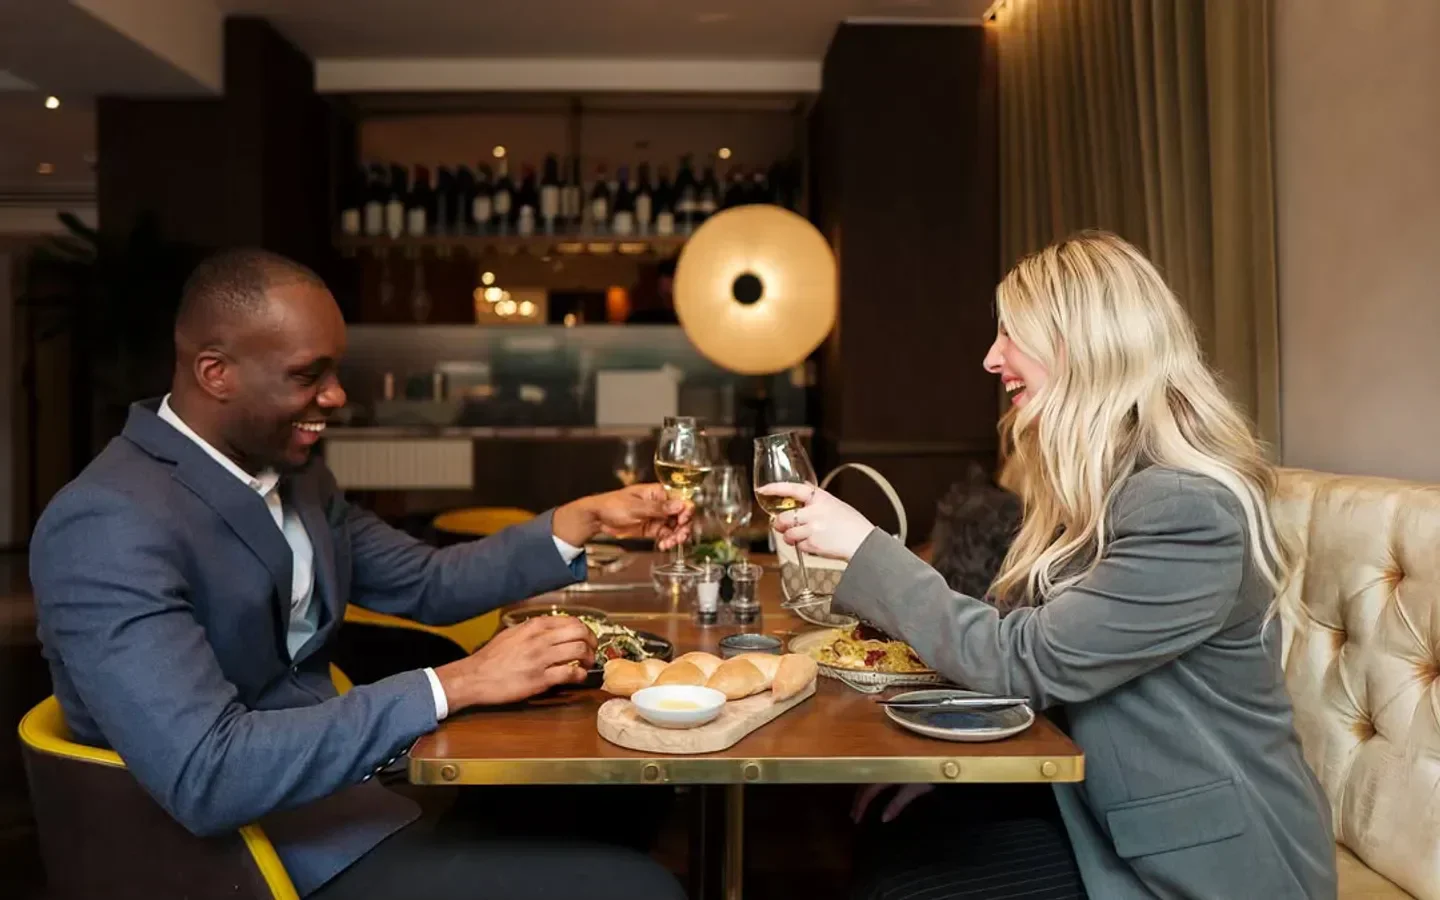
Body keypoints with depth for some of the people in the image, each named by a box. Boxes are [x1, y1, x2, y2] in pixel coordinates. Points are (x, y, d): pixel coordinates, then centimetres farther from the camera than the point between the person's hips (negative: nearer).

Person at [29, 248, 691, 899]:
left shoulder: (291, 469, 3)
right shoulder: (108, 525, -23)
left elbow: (425, 584, 12)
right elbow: (204, 776, -31)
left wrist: (584, 518, 2)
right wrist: (456, 685, -32)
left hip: (347, 777, 8)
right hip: (258, 847, -8)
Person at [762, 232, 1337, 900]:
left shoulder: (1188, 509, -25)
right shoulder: (1096, 483, 6)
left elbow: (1024, 662, -25)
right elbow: (1027, 649, 4)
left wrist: (864, 547, -20)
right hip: (1111, 812, 8)